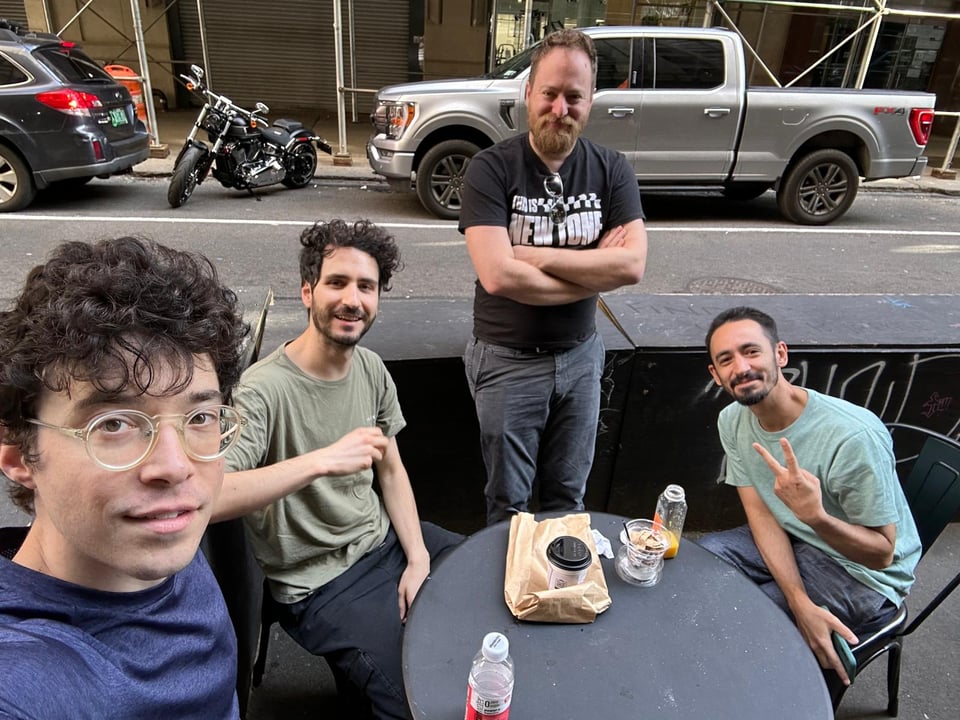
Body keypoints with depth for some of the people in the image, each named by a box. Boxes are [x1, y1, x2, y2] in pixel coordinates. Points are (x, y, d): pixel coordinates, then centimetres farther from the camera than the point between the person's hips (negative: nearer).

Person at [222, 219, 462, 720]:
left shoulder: (371, 367, -2)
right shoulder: (264, 390, -23)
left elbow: (391, 468, 5)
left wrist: (418, 557, -4)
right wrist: (321, 461, -42)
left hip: (386, 541, 7)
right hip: (319, 586, -6)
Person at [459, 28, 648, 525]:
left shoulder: (612, 170, -4)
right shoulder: (491, 168, -14)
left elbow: (632, 265, -16)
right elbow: (497, 275, -26)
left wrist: (533, 255, -20)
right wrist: (594, 271, -16)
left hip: (580, 354, 3)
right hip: (506, 358, -3)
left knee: (568, 497, 20)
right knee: (509, 503, 15)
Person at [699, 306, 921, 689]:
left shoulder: (854, 435, -31)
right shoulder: (732, 420, -10)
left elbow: (882, 553, -22)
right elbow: (762, 514, -9)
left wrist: (815, 515, -44)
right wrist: (800, 602, -23)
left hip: (862, 573, -6)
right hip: (792, 540, 6)